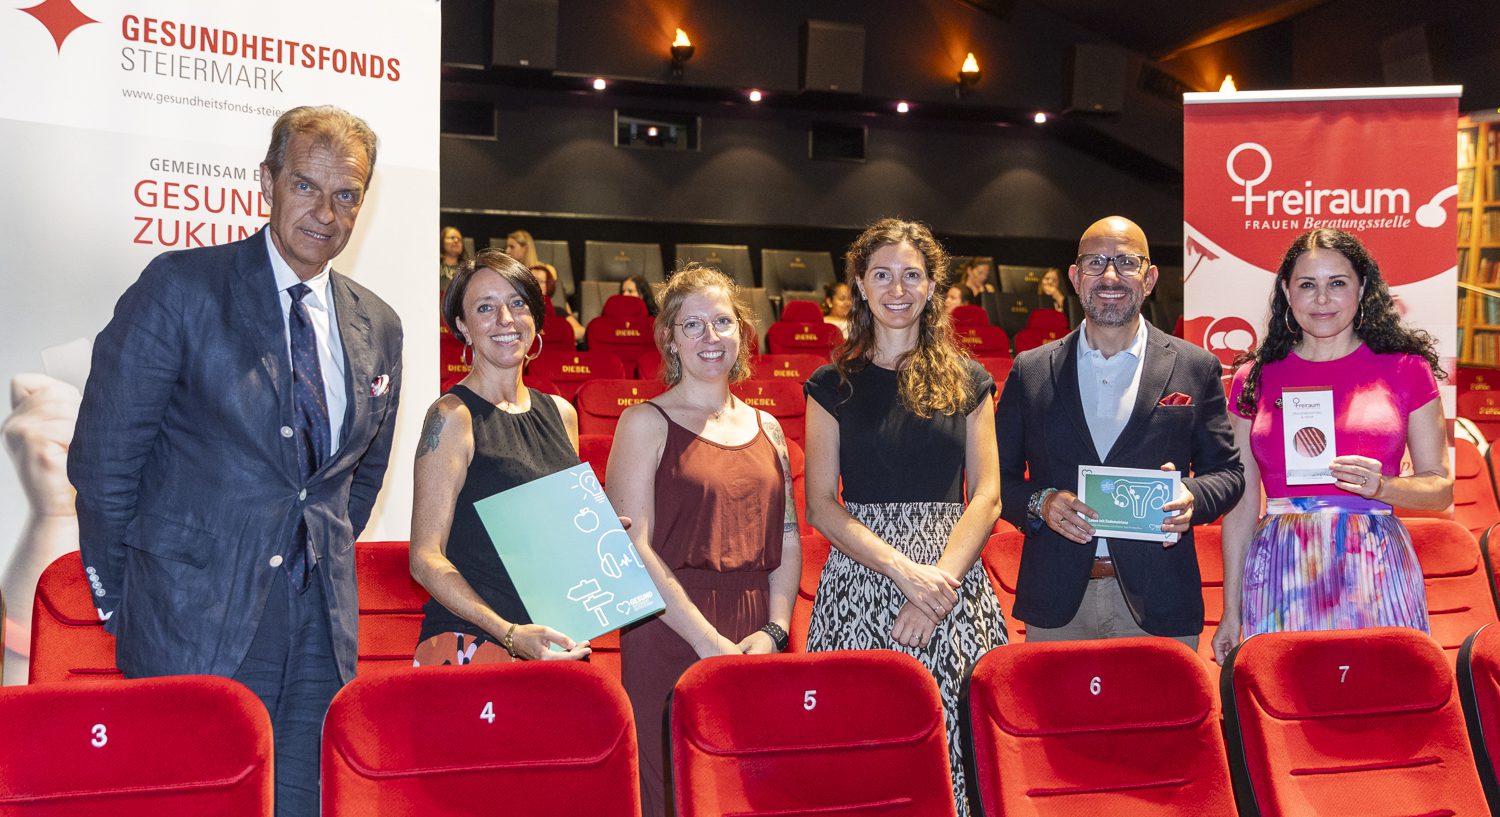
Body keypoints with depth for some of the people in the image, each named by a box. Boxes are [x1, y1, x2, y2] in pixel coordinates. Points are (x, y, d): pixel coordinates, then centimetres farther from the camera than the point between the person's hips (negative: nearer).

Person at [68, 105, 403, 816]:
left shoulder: (377, 328, 9)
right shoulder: (180, 287, -7)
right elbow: (102, 457, -6)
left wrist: (324, 568, 14)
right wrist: (121, 601, -2)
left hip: (319, 628, 5)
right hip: (193, 624, -4)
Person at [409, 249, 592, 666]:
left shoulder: (560, 413, 12)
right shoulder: (453, 417, -6)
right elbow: (426, 558, -10)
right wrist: (510, 633, -20)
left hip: (555, 644, 5)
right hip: (471, 644, -5)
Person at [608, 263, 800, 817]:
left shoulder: (766, 428, 14)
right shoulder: (646, 424, -1)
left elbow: (787, 540, 14)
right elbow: (634, 547, -9)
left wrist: (774, 630, -1)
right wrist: (708, 640, -15)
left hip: (756, 646, 5)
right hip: (670, 640, -4)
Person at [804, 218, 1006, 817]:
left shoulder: (967, 381, 9)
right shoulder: (834, 385, 6)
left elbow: (986, 495, 4)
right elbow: (822, 504, 0)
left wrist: (941, 579, -11)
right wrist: (905, 570, -11)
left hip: (953, 578, 1)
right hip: (861, 581, -1)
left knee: (950, 740, -3)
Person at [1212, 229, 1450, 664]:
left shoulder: (1405, 368, 5)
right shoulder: (1256, 378, 8)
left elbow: (1440, 488, 7)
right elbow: (1241, 504, 10)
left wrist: (1380, 486, -14)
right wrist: (1231, 612, 9)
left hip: (1376, 570, -1)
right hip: (1283, 575, 1)